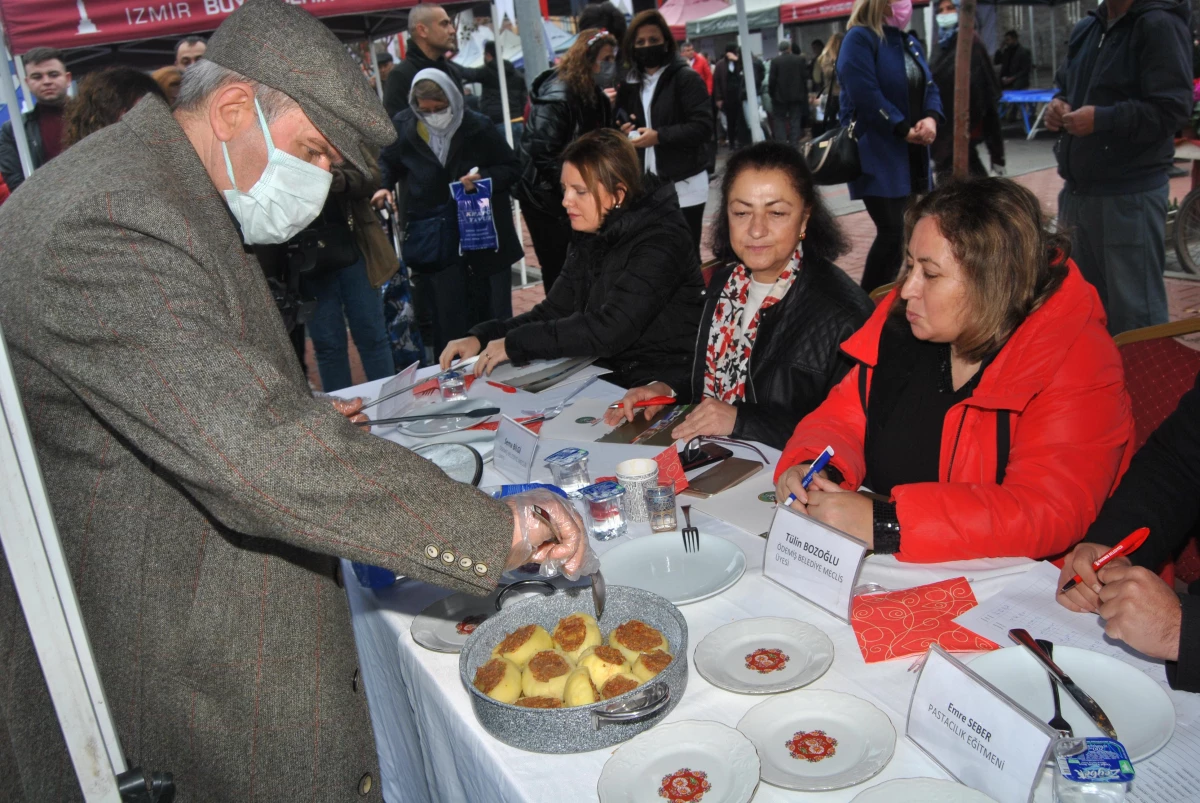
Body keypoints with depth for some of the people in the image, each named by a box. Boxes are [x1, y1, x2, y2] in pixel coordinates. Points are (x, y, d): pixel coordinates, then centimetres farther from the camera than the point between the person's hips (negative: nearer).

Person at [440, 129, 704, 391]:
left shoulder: (658, 243, -17)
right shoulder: (589, 240, 7)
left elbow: (610, 330, -26)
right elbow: (552, 312, 9)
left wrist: (516, 343, -21)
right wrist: (481, 338, -5)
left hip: (661, 388, -7)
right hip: (604, 375, 7)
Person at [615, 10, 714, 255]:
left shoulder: (687, 79, -6)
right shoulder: (629, 84, 13)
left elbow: (703, 127, -15)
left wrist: (659, 136, -22)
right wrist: (622, 131, 1)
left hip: (683, 186, -5)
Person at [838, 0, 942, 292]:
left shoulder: (909, 43, 19)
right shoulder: (859, 38, -7)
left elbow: (929, 87, 15)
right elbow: (866, 94, -18)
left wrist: (932, 118, -7)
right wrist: (903, 130, -17)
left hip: (911, 154, 8)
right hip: (876, 153, -8)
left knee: (895, 232, 7)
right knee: (892, 232, -11)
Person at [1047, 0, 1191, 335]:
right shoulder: (1086, 29, 15)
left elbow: (1171, 109, -18)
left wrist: (1101, 119, -23)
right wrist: (1058, 104, 6)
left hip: (1130, 196, -8)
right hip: (1077, 191, 8)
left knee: (1134, 315, -3)